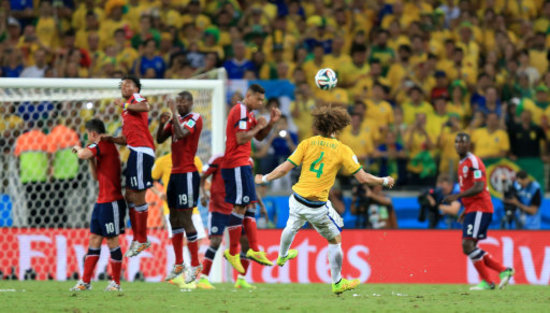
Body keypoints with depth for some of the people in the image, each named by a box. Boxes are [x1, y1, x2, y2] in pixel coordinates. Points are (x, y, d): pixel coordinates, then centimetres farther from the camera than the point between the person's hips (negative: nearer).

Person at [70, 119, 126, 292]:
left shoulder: (103, 144, -11)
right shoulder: (105, 148, 18)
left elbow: (82, 155, -27)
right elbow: (96, 176, 26)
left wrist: (78, 148, -5)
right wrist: (91, 159, 14)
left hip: (111, 202, -10)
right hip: (102, 201, 10)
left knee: (112, 241, -2)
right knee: (94, 239, 7)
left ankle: (116, 282, 6)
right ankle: (85, 281, 7)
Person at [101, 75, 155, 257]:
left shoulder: (136, 98, 2)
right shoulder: (126, 113, 27)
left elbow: (145, 107, -22)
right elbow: (126, 139, 28)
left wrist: (125, 105, -8)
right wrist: (110, 139, 11)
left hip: (142, 151, -10)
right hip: (136, 152, 10)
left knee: (137, 195, -7)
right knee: (130, 195, 13)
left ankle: (142, 240, -2)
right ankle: (137, 238, 18)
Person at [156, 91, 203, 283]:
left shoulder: (195, 118, -9)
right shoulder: (175, 119, 14)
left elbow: (181, 134, -26)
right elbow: (160, 139, 12)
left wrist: (174, 114, -21)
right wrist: (162, 123, -4)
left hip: (187, 174, -8)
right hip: (175, 173, 8)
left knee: (185, 219, -8)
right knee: (174, 219, 10)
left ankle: (195, 265, -1)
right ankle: (179, 264, 18)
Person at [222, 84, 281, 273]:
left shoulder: (247, 113, 18)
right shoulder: (240, 111, -13)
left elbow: (259, 137, 23)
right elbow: (241, 138, -22)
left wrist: (271, 122, 8)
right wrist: (258, 126, -11)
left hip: (242, 165, 11)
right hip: (237, 166, -11)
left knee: (248, 207, 9)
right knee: (240, 207, -8)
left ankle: (254, 250, 10)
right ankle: (232, 252, -2)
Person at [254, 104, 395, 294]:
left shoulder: (307, 144, -3)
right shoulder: (342, 150, -7)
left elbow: (285, 168, -5)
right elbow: (363, 178, -6)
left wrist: (264, 179, 10)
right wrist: (384, 181, 10)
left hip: (298, 199, 4)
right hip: (318, 207, -4)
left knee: (292, 227, 34)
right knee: (335, 241, 16)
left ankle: (282, 256, 61)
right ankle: (337, 283, 26)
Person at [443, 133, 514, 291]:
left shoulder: (473, 162, -11)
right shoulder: (462, 163, 19)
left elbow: (479, 188, -22)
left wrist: (457, 196, -27)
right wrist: (465, 211, 22)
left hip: (480, 209, -10)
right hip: (471, 209, 10)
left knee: (468, 245, -18)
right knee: (468, 248, 6)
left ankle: (486, 282, -11)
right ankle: (504, 270, 9)